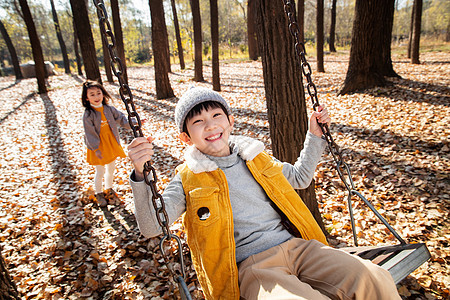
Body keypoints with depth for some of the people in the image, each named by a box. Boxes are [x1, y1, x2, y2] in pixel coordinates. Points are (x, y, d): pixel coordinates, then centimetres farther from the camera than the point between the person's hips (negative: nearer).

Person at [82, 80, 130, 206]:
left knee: (111, 168, 18)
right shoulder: (88, 114, -15)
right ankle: (99, 194, 26)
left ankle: (109, 189, 41)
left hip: (111, 142, 5)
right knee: (100, 171, 4)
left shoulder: (109, 109, -2)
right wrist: (96, 149, -19)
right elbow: (90, 133, -16)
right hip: (98, 145, -5)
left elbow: (121, 118, 2)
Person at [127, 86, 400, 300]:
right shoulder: (188, 179, 1)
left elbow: (300, 177, 27)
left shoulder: (255, 157, 13)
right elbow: (152, 227, -9)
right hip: (252, 266, -4)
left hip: (297, 246, 5)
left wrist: (315, 136, 21)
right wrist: (140, 176, -24)